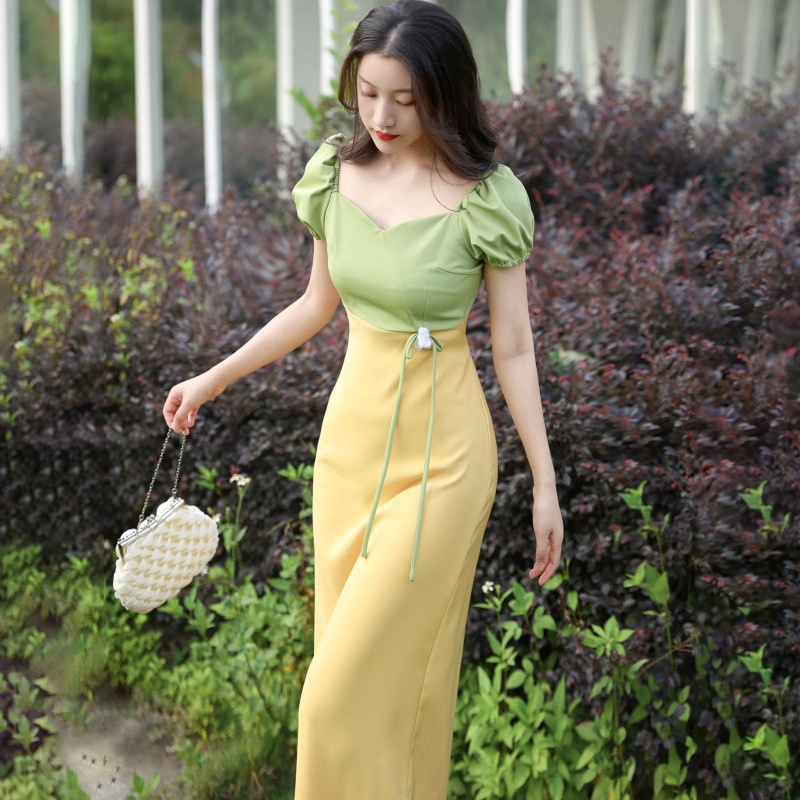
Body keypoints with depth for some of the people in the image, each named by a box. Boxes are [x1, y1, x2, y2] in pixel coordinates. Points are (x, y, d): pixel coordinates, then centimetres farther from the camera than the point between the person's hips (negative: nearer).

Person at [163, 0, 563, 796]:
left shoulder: (486, 199, -14)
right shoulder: (336, 175, 0)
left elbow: (513, 349, -8)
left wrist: (545, 487, -6)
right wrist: (214, 378, 16)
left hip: (437, 457, -5)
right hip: (348, 436, 6)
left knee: (351, 690, -5)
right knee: (346, 661, 14)